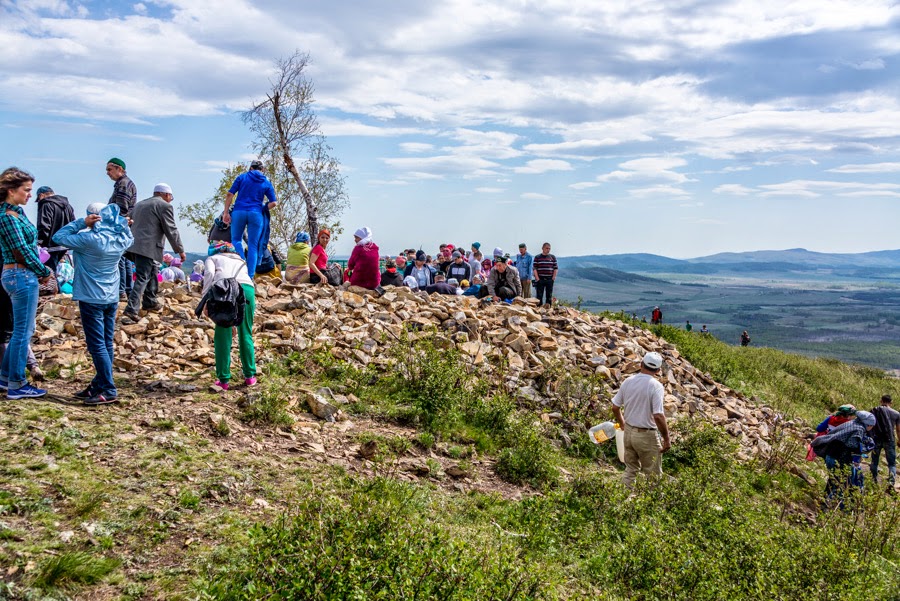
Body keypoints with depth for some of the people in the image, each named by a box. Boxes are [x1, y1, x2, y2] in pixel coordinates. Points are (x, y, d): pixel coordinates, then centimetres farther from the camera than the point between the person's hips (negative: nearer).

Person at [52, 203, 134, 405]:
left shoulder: (89, 239, -19)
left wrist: (82, 223, -10)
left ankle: (109, 391, -4)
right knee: (106, 344, 11)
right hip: (112, 298, 7)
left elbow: (58, 237, -10)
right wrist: (123, 224, 6)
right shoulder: (121, 239, 0)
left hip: (92, 299, -7)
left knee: (97, 345, -4)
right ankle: (98, 385, 22)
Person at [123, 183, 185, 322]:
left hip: (134, 245, 8)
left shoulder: (139, 205, 22)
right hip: (148, 247, -8)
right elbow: (171, 231, -5)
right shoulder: (164, 206, -3)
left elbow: (131, 226, 27)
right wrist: (180, 250, 2)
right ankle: (131, 309, -16)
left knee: (152, 272, 22)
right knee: (143, 277, -9)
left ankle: (150, 302, 31)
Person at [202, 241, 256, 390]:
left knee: (222, 335, 7)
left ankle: (223, 379, 8)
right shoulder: (241, 260, 38)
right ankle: (250, 376, 18)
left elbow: (209, 273, 6)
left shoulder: (213, 258, 28)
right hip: (248, 288, 2)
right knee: (245, 334, 15)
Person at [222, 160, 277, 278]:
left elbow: (230, 194, 1)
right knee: (253, 245, 4)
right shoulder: (267, 183, 11)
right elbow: (273, 203, 3)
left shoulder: (242, 177, 9)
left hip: (239, 212, 0)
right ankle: (250, 276, 0)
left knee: (235, 239, 16)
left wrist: (226, 212, 1)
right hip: (256, 214, 0)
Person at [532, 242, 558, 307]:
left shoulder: (553, 257, 9)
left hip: (549, 279, 2)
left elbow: (556, 268, 9)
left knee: (549, 296, 6)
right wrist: (537, 278, -9)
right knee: (539, 296, -1)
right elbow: (534, 269, -1)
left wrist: (553, 277, -2)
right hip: (540, 279, -2)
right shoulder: (537, 257, 3)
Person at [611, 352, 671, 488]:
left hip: (629, 431, 6)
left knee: (630, 470, 19)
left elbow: (615, 407, 6)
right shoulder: (655, 386, -19)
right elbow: (658, 416, -24)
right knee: (653, 475, 9)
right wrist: (666, 439, -13)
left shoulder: (628, 381, -2)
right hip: (647, 435, -6)